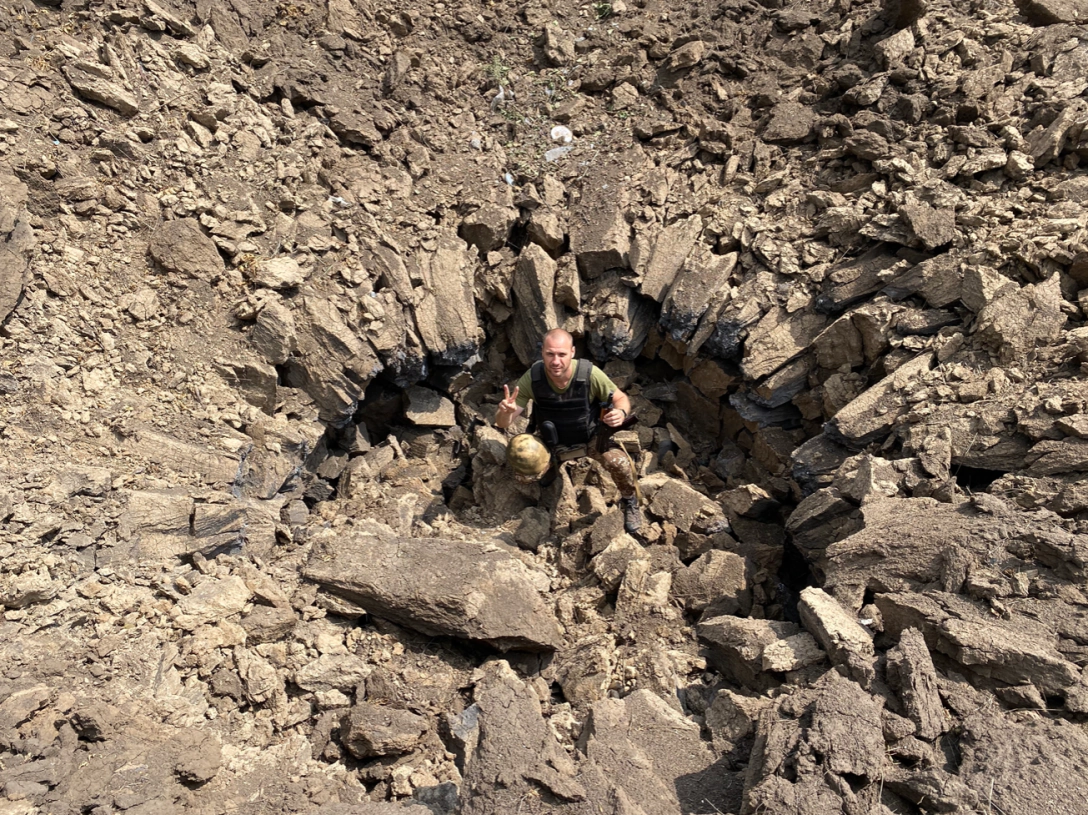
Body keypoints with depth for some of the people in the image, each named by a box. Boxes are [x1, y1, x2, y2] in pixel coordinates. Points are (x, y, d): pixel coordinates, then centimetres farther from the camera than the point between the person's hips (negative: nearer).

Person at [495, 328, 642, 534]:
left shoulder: (589, 374, -28)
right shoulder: (532, 378, -25)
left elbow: (621, 398, -10)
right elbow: (502, 423, -20)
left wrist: (621, 413, -35)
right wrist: (505, 411, -45)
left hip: (591, 438, -2)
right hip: (552, 442, 2)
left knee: (619, 463, -27)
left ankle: (629, 502, 8)